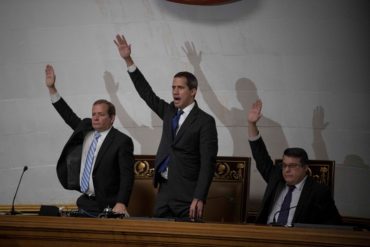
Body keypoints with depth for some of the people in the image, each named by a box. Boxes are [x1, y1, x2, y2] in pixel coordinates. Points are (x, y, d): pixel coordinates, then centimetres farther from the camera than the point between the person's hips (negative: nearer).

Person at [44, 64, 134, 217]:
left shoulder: (122, 141, -11)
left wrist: (121, 204, -27)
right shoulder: (85, 129, 9)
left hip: (107, 207, -6)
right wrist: (51, 88, 11)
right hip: (85, 204, 6)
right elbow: (68, 116, 16)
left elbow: (127, 176, -16)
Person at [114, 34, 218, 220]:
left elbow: (208, 163, -11)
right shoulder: (169, 112, 14)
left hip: (187, 196, -6)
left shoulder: (205, 122, -7)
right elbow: (147, 93, 14)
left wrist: (199, 198, -19)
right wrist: (128, 61, 8)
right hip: (165, 190, 6)